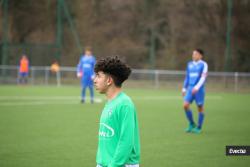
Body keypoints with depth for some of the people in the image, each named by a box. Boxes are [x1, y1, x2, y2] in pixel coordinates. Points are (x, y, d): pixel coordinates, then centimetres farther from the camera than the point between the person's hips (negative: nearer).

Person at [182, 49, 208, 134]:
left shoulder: (203, 65, -5)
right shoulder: (190, 64, 12)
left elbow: (203, 78, -15)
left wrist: (197, 87, -26)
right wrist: (184, 88, 18)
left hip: (199, 89, -5)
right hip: (190, 89, 5)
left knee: (200, 108, 1)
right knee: (185, 105, -9)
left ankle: (199, 127, 13)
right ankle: (191, 124, 8)